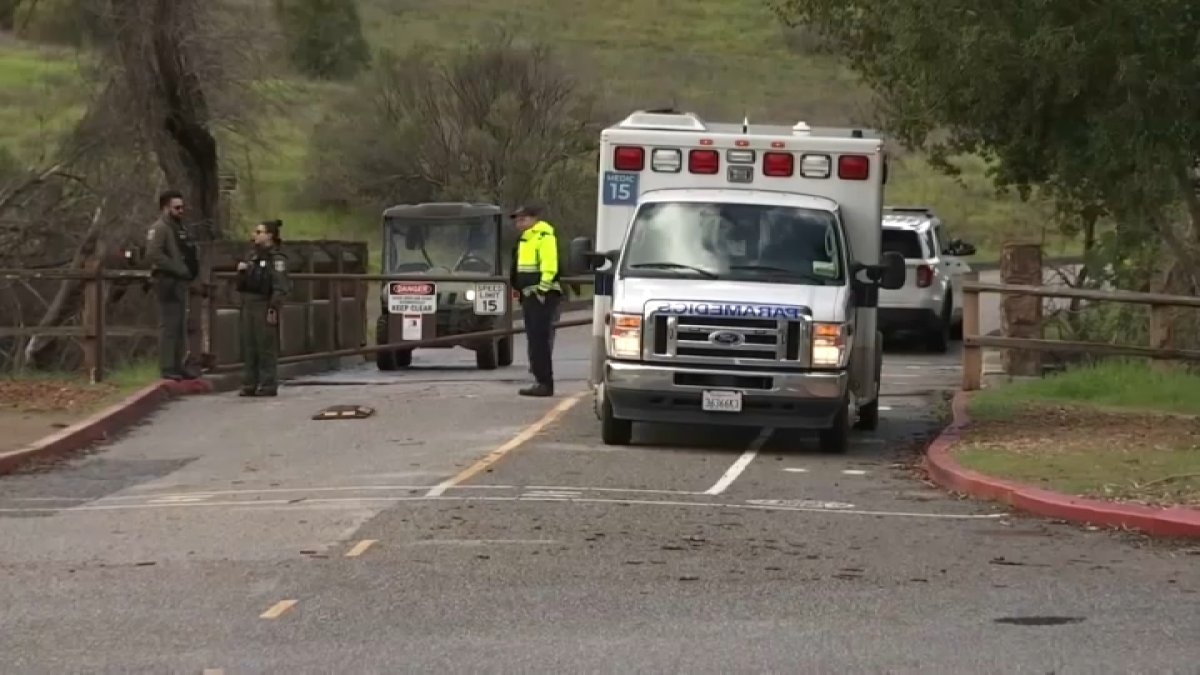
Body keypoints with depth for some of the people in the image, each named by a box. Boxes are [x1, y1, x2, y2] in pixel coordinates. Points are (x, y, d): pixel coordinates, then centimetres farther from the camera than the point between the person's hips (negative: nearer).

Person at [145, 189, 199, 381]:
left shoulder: (179, 229, 20)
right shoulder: (159, 228, -10)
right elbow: (153, 254, -22)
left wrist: (192, 268, 7)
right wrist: (178, 269, -21)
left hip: (180, 283, 10)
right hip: (168, 282, -10)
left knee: (180, 327, 13)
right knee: (168, 326, -10)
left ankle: (179, 366, 19)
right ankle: (167, 368, -9)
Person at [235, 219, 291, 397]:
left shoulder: (276, 258, -8)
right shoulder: (252, 257, 17)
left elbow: (280, 286, -16)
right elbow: (242, 285, 23)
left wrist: (274, 309, -21)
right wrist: (241, 272, 3)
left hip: (265, 306, -8)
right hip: (249, 304, 8)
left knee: (266, 346, -4)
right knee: (249, 347, 8)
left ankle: (268, 385, 1)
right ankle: (249, 384, 13)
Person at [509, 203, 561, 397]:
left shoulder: (544, 236, -12)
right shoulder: (525, 238, 20)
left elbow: (549, 266, -20)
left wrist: (542, 289, -23)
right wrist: (522, 292, 21)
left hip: (542, 296, -11)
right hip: (529, 295, 11)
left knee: (540, 339, -12)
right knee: (534, 340, 13)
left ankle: (545, 383, -13)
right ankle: (541, 381, 18)